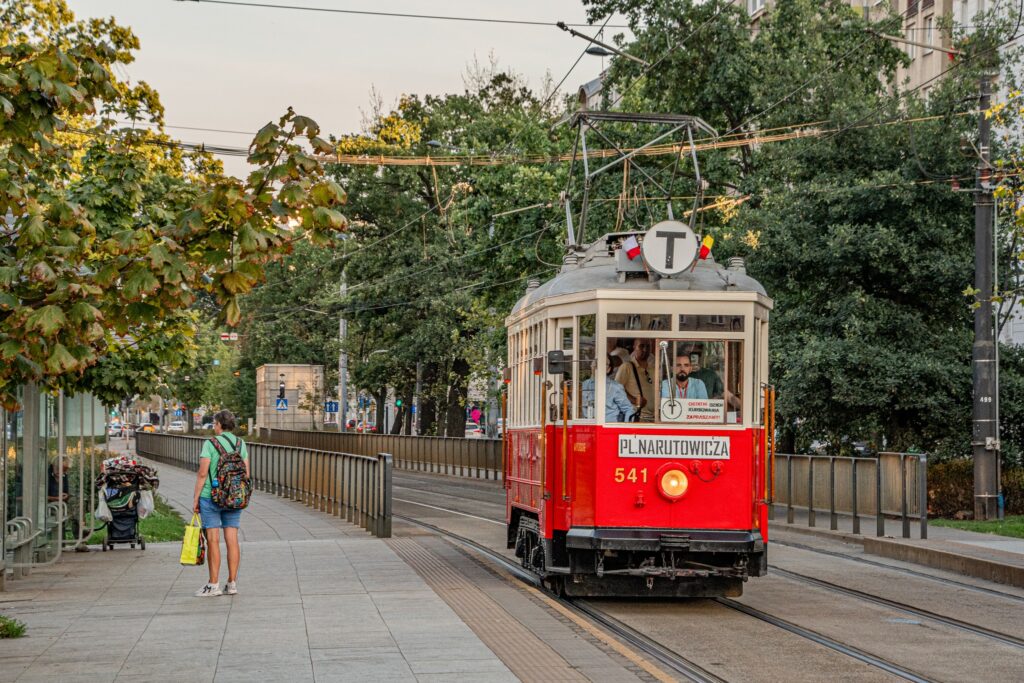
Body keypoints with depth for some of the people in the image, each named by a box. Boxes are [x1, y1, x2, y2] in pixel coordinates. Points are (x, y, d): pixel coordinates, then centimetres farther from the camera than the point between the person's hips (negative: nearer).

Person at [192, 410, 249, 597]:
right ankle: (232, 583, 8)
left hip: (210, 497, -5)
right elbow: (246, 473, 7)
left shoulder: (210, 444, -10)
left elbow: (202, 474, -13)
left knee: (213, 541, -2)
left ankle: (214, 585, 0)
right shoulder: (241, 444, 6)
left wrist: (196, 498, -6)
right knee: (232, 540, 6)